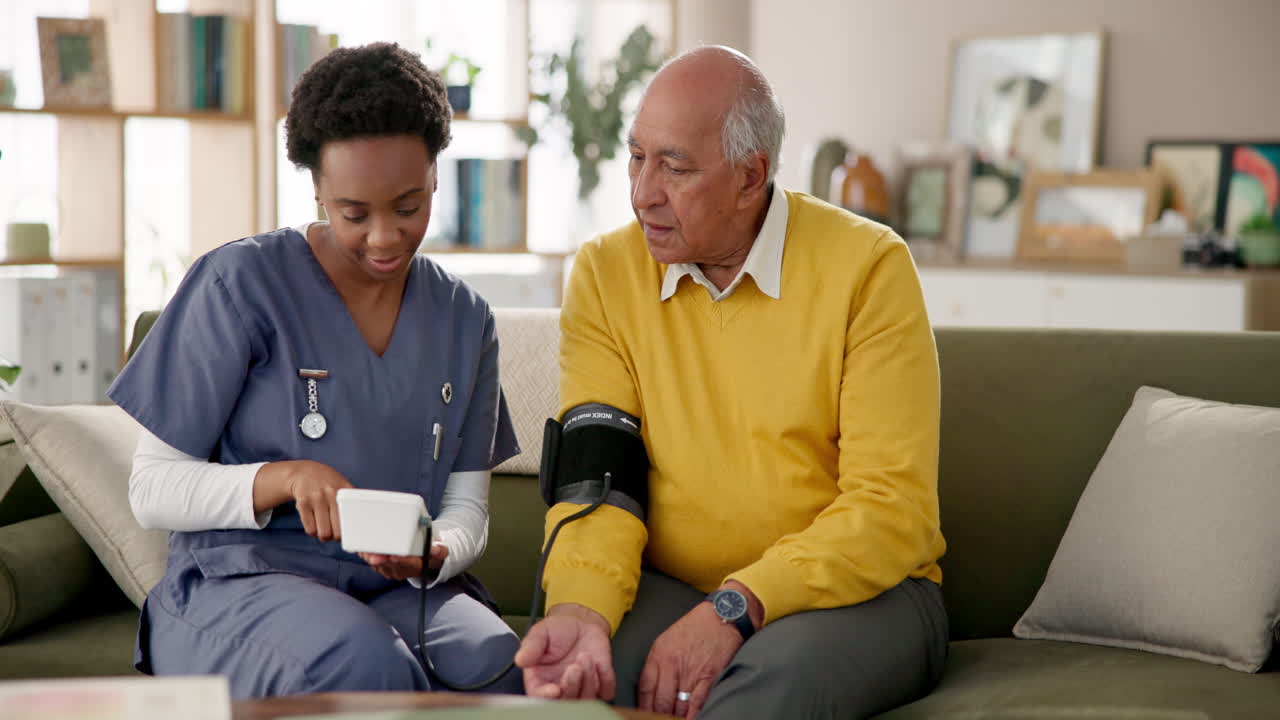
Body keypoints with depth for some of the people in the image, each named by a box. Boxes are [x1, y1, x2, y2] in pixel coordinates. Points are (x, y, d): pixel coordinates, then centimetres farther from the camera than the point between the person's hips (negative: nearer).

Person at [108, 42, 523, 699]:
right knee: (365, 663, -37)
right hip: (236, 584, -3)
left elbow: (467, 509, 10)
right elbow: (151, 489, -2)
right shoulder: (240, 282, -3)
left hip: (398, 590, 3)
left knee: (498, 665, -32)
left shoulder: (464, 321, 12)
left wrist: (433, 553, -15)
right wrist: (287, 477, -20)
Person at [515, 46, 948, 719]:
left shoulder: (868, 267, -10)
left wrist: (735, 609, -26)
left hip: (856, 589, -1)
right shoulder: (604, 273, 0)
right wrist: (579, 609, -28)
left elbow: (891, 506, -14)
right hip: (669, 588, 2)